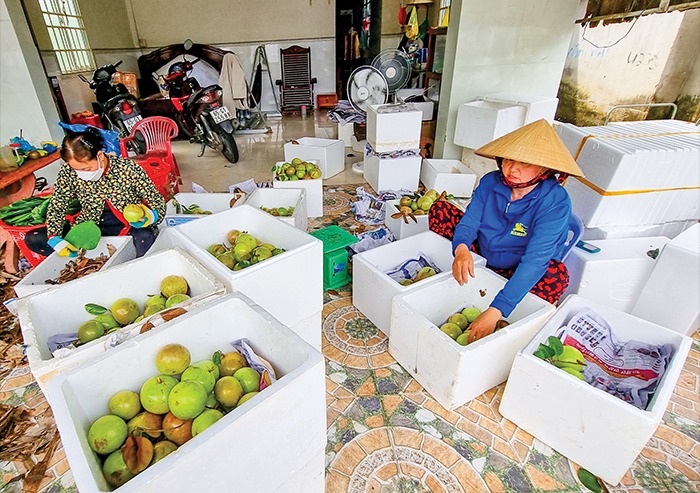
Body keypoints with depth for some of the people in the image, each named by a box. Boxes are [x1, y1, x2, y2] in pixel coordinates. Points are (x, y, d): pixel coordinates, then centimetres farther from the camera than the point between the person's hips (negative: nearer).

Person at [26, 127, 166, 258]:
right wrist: (55, 239, -15)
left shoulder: (129, 169, -18)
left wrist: (148, 217, -36)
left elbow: (159, 204, -13)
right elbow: (55, 208, 2)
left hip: (129, 228, -4)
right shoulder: (68, 172, -10)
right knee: (33, 239, -7)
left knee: (145, 237, -38)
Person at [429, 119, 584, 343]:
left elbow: (535, 260, -35)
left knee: (557, 274, -37)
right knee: (440, 210, -11)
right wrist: (461, 249, -41)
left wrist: (495, 311, -44)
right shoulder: (490, 182, -13)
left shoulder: (555, 201, -25)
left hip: (517, 275, -3)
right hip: (481, 258, 4)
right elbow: (469, 222, -14)